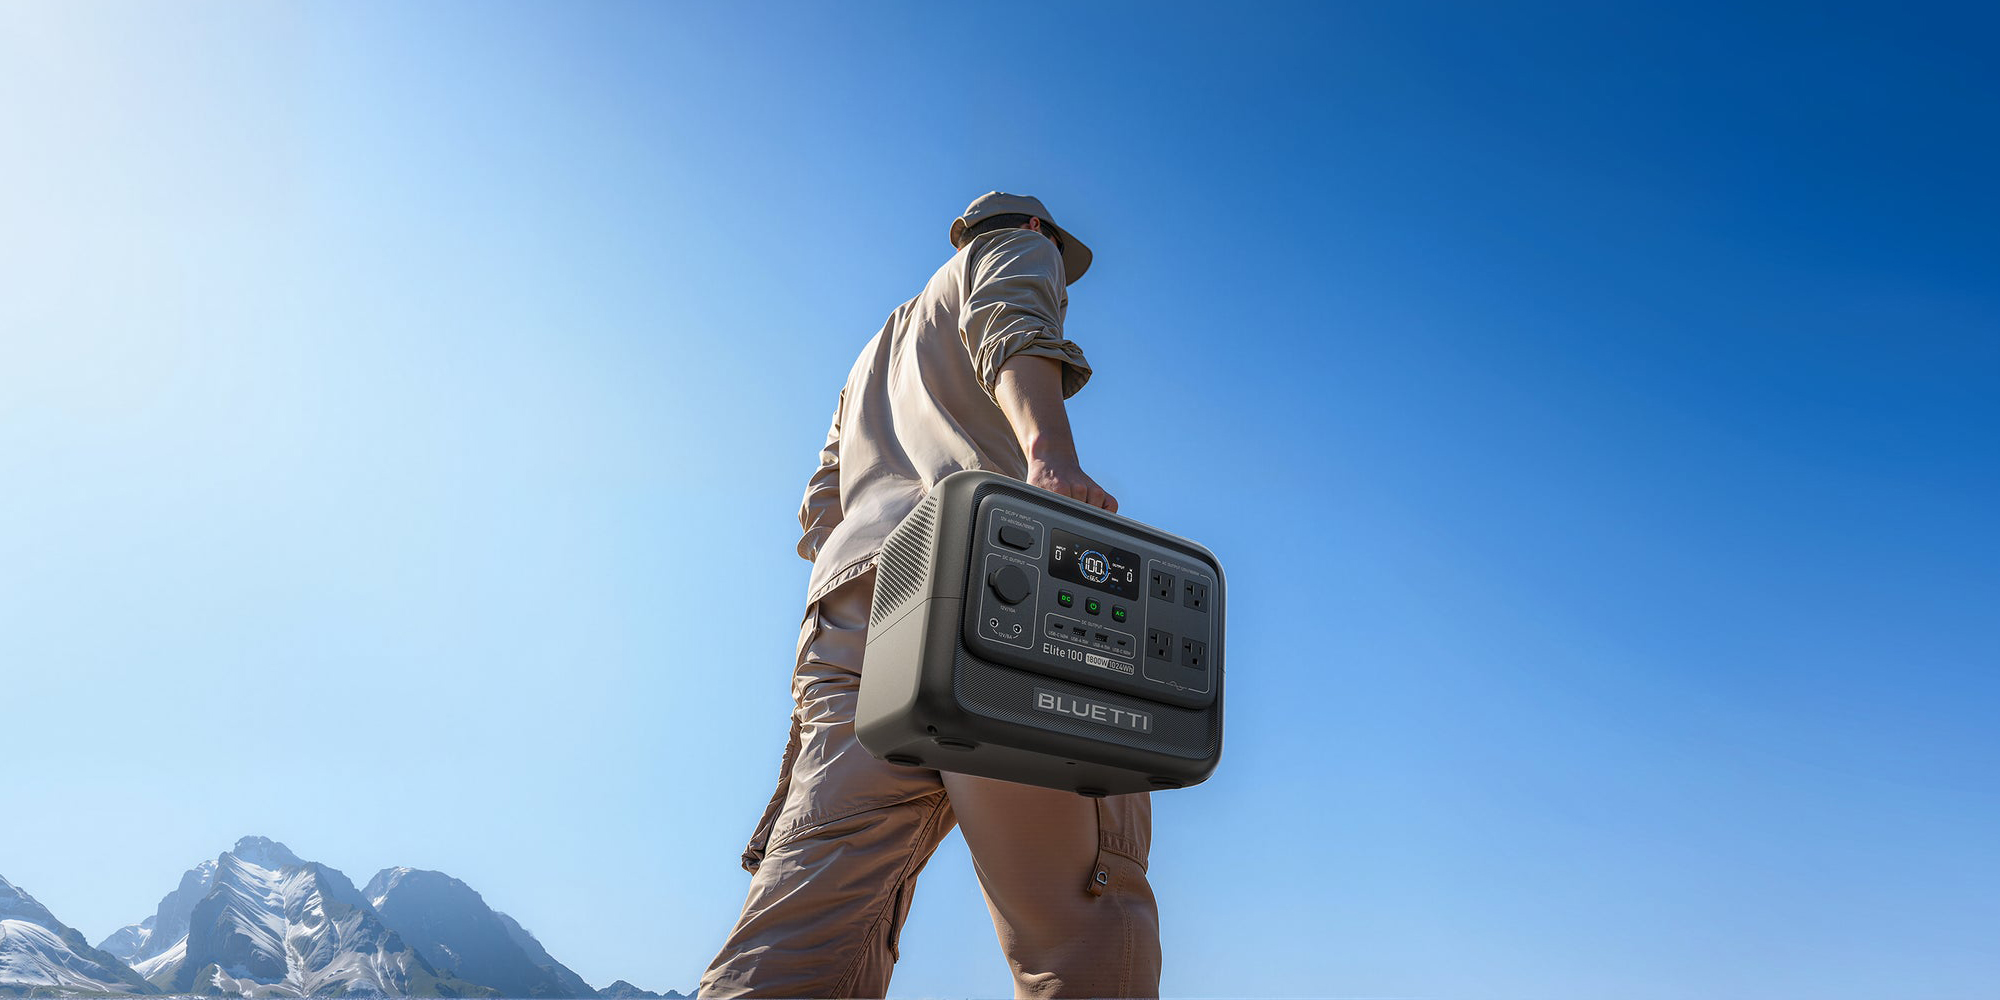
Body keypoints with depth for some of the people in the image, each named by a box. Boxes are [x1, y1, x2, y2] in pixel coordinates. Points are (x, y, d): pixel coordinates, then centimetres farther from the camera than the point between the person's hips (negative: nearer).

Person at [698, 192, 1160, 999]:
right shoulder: (1018, 248, 25)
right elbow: (1009, 325, -1)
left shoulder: (878, 349, 45)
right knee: (1077, 922, -11)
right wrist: (1049, 450, -18)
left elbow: (823, 506, 33)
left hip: (852, 609, 6)